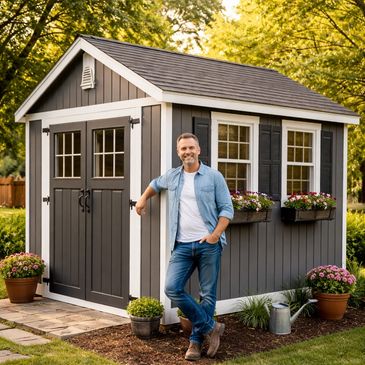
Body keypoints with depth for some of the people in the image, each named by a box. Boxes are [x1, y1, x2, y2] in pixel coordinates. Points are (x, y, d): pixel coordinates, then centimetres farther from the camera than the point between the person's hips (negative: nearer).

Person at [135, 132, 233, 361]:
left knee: (208, 294, 1)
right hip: (182, 246, 3)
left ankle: (196, 340, 15)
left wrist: (216, 234, -14)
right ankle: (211, 327, 3)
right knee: (173, 288, -10)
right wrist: (143, 199, 27)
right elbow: (155, 184, 37)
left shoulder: (214, 176, 0)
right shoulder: (172, 177, 12)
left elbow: (227, 209, -3)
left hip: (208, 245, -3)